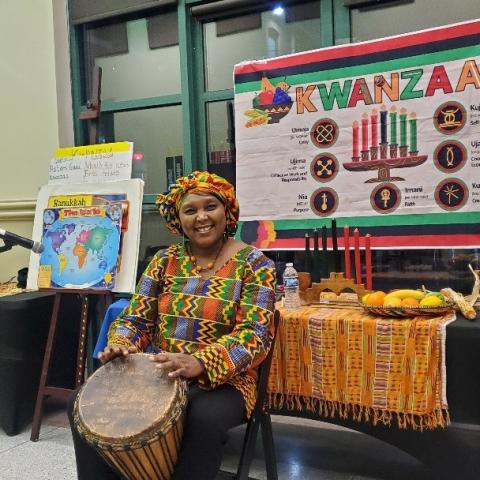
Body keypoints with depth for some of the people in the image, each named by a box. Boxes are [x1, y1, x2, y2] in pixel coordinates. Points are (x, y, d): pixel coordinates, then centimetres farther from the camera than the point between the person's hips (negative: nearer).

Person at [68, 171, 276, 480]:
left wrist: (199, 363, -32)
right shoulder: (165, 260, 8)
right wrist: (120, 345, -17)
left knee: (205, 420, -38)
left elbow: (254, 334, -16)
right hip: (156, 374, 5)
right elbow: (136, 318, 7)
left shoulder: (253, 263, -6)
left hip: (221, 380, -4)